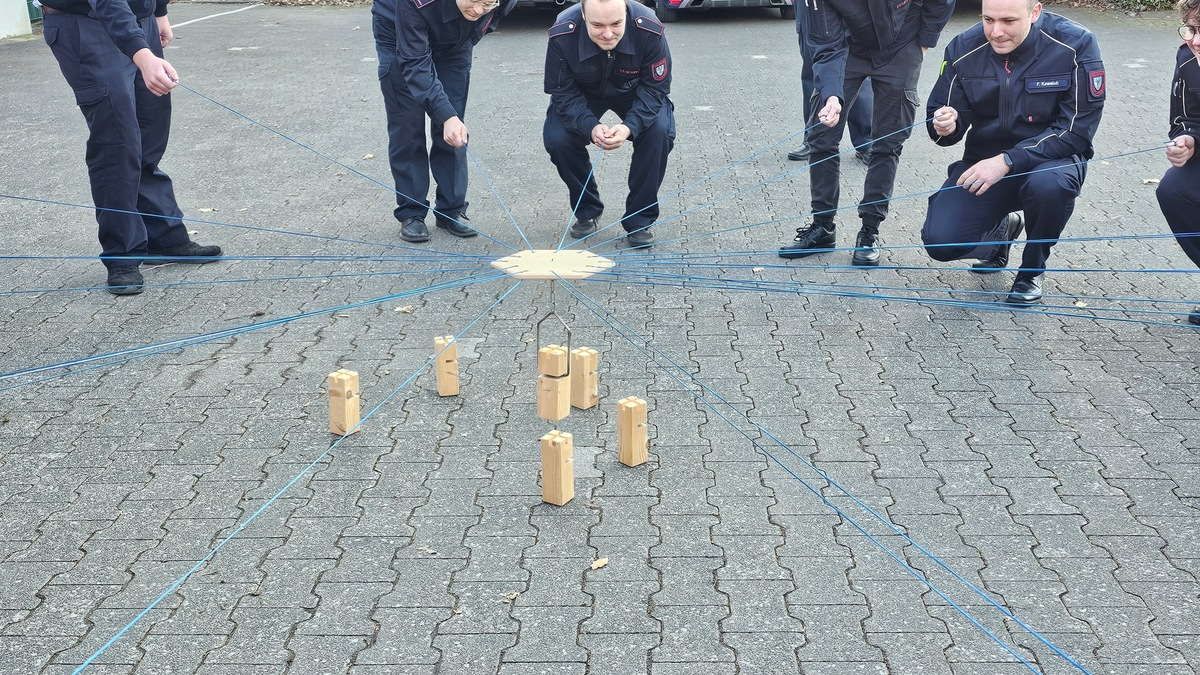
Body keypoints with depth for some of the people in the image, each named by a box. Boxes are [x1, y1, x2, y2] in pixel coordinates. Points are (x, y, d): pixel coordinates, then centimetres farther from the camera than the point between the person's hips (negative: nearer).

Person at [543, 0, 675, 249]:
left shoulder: (649, 30, -34)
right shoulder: (562, 35, -33)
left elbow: (656, 88, -23)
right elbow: (563, 93, -23)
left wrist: (630, 126, -40)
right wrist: (590, 127, -41)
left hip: (635, 93, 0)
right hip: (582, 95, 1)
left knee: (659, 131, -27)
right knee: (557, 138, -23)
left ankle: (639, 220, -9)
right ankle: (586, 211, 5)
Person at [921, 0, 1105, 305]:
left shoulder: (1076, 45, -16)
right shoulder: (964, 49, -8)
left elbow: (1077, 129, -19)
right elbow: (946, 116, 0)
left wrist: (1008, 161, -28)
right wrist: (946, 127, -26)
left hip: (1048, 159, -2)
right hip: (984, 163, 3)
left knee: (1050, 183, -39)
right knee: (939, 241, -18)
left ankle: (1032, 271, -7)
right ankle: (1001, 230, 20)